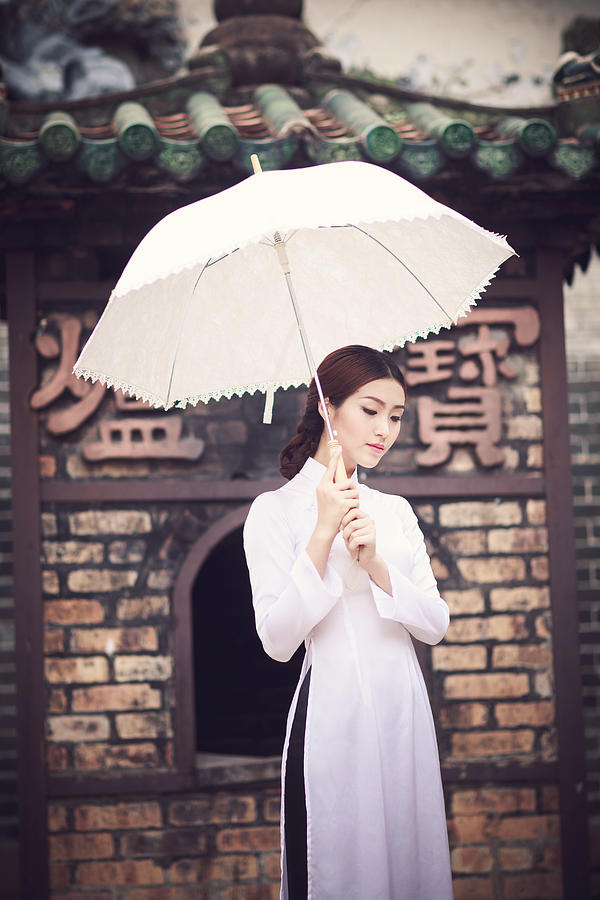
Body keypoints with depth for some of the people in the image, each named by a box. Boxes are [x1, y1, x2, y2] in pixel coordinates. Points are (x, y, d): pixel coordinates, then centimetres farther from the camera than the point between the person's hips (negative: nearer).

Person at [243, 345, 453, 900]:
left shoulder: (396, 511, 13)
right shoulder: (276, 510, -3)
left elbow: (436, 625, 5)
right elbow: (277, 641, -12)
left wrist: (375, 564, -11)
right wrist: (323, 533, -17)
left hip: (406, 713, 5)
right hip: (335, 714, -5)